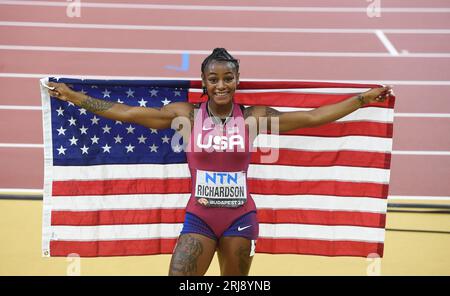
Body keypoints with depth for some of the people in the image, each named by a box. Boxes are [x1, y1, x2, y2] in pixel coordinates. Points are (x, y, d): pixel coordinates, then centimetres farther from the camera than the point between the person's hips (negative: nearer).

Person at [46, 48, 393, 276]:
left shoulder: (253, 117, -4)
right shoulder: (186, 115, -4)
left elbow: (312, 117, -3)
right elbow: (127, 113, -4)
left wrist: (362, 99, -4)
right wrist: (74, 96, -5)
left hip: (240, 217, 1)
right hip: (199, 217, -1)